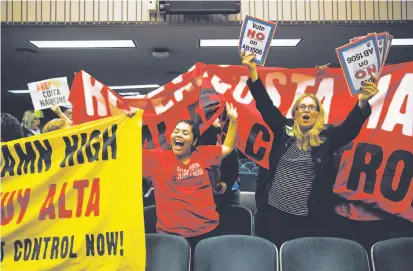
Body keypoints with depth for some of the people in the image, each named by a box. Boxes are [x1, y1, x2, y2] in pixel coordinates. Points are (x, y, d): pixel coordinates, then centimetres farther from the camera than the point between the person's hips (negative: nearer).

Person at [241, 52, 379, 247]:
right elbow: (265, 105, -5)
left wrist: (362, 103, -37)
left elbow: (351, 125, -17)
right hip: (275, 210, 1)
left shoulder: (328, 136, -2)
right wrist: (252, 72, -13)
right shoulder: (284, 130, 1)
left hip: (311, 216, -1)